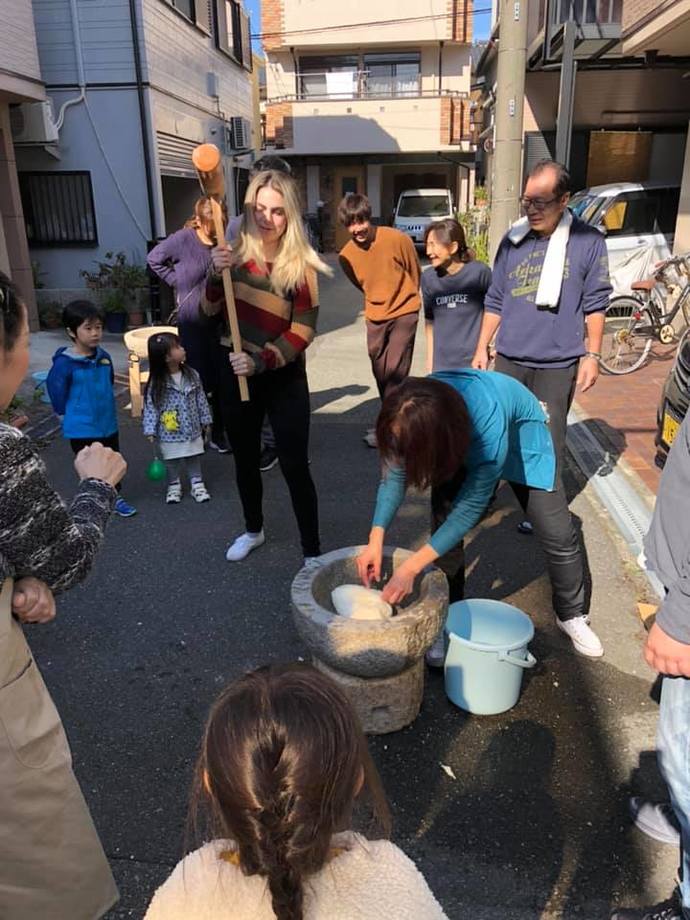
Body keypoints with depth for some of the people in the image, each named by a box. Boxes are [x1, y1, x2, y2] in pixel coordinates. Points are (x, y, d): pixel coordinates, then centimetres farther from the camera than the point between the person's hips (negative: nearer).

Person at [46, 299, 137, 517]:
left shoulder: (103, 356, -3)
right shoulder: (64, 363, -21)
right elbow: (56, 391, -12)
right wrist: (69, 414, -2)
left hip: (108, 423, 6)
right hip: (81, 429, -6)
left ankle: (115, 498, 35)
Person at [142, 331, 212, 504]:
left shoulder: (192, 375, -5)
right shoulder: (156, 383, -16)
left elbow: (201, 399, 4)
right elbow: (151, 407, -12)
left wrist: (205, 420, 8)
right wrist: (150, 430, -15)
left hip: (192, 429, 3)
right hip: (169, 433, -3)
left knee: (194, 458, 15)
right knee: (172, 461, 13)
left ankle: (197, 485, 29)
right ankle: (174, 487, 30)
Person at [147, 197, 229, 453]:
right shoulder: (182, 239, -8)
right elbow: (154, 259, 5)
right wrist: (177, 281, 0)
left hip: (220, 320, 2)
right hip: (192, 322, -2)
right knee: (198, 379, 6)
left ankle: (219, 432, 19)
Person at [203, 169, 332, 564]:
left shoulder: (300, 265, -12)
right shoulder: (235, 252, -1)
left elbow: (303, 331, -15)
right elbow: (210, 310, -3)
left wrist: (261, 361, -26)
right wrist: (216, 274, -21)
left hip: (283, 377, -4)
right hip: (235, 371, 4)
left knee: (294, 465, -3)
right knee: (245, 459, 18)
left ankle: (312, 552, 11)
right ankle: (254, 529, 41)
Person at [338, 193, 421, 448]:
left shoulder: (397, 239, -18)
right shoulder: (347, 255, -9)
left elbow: (415, 274, -2)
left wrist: (402, 300, 9)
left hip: (404, 312, -4)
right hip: (375, 317, 4)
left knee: (395, 371, -9)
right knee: (381, 374, 11)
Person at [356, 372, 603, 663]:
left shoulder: (489, 423, -46)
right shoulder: (414, 415, -34)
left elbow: (471, 506, -37)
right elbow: (395, 472, -19)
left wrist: (411, 567, -37)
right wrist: (376, 539, -31)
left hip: (519, 432, -3)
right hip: (458, 438, 3)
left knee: (556, 533, -3)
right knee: (444, 522, -12)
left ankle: (571, 616, 23)